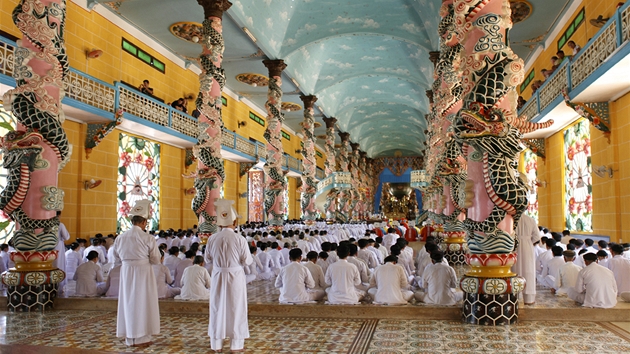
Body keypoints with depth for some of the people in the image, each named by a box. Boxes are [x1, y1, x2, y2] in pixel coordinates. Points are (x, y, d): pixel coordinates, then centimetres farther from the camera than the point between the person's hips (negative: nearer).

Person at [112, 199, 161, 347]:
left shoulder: (120, 238, -1)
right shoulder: (148, 238, -14)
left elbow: (117, 259, 9)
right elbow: (156, 260, -5)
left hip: (126, 272, 4)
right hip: (143, 272, -4)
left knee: (128, 302, 13)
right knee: (143, 303, 7)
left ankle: (130, 338, 21)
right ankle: (141, 338, 13)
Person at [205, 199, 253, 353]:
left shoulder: (212, 239, -7)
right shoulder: (240, 239, -16)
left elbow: (208, 259, 7)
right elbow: (247, 261, -10)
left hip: (218, 276, 3)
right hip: (235, 277, -3)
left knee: (218, 307, 15)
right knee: (236, 308, 9)